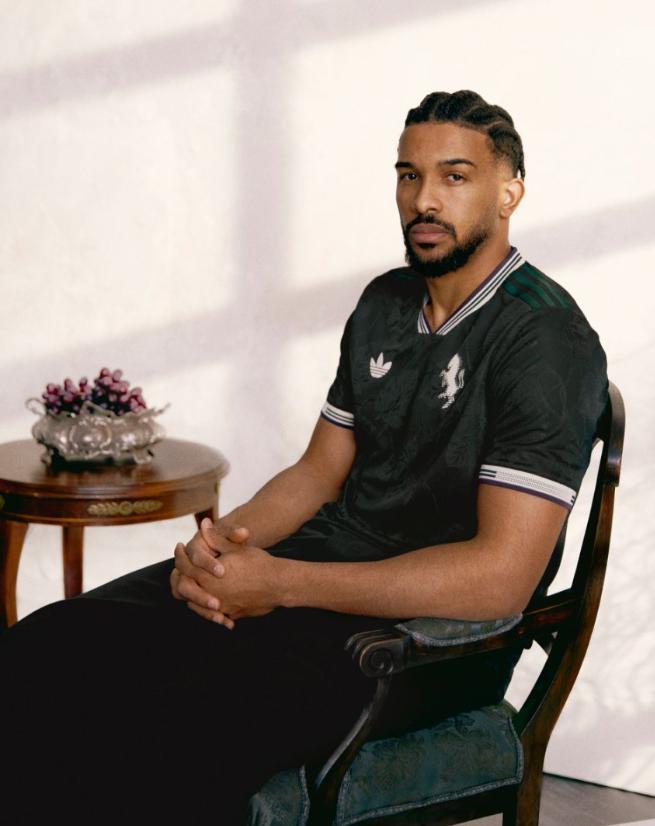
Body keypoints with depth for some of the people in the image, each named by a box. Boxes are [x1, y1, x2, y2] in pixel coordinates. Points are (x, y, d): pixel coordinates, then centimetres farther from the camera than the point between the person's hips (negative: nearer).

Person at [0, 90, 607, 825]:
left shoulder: (546, 340, -13)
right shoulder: (384, 304, 14)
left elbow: (500, 575, -20)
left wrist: (280, 584, -20)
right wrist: (223, 539, -5)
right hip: (326, 563, 7)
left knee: (170, 733, -31)